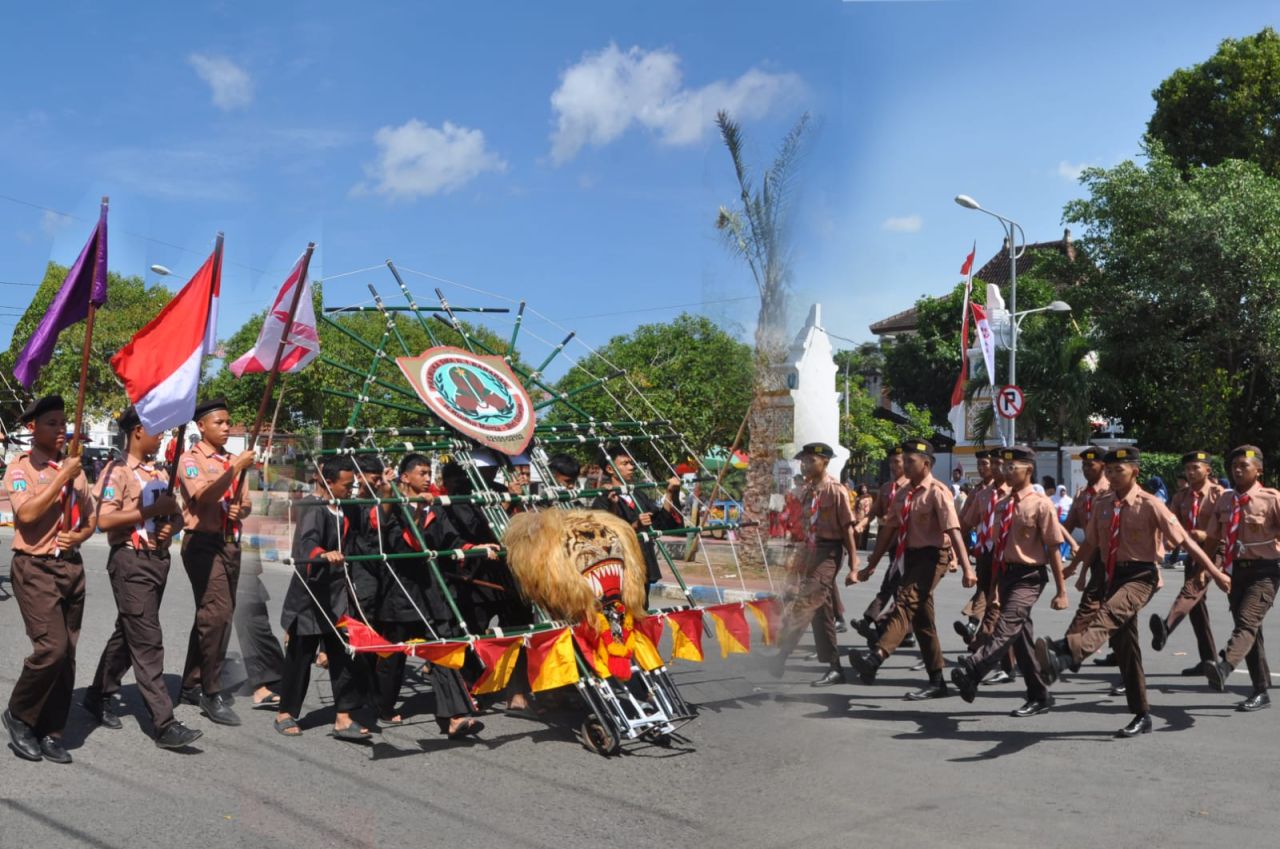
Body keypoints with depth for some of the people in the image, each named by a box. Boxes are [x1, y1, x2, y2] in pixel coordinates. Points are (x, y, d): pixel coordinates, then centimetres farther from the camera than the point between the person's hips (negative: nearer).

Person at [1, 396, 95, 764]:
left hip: (72, 567, 6)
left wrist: (78, 536, -3)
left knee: (67, 654, 6)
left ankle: (50, 733, 16)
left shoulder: (75, 469, 12)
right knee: (51, 647, -16)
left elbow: (90, 519, 18)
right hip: (35, 568, -6)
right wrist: (62, 477, -18)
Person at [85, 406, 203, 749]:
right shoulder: (118, 471, -9)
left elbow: (175, 514, 19)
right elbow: (104, 521, -18)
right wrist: (152, 510, -19)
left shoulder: (160, 472, 14)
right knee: (148, 642, -9)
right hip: (131, 561, -8)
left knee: (128, 634, 18)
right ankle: (165, 724, -10)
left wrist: (170, 525, -3)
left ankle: (100, 695, 36)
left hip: (158, 559, 8)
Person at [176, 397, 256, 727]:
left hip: (230, 542, 8)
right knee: (217, 613, -15)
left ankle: (192, 685, 23)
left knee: (211, 614, 13)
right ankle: (212, 694, -10)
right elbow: (204, 496, -20)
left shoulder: (231, 461, 17)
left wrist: (240, 509, -2)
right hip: (203, 543, -7)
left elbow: (243, 503, 20)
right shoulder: (191, 459, -3)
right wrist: (235, 468, -24)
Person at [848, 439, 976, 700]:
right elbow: (889, 530, 18)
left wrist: (967, 568, -28)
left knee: (905, 603, -27)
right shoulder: (903, 493, 13)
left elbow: (953, 530, -20)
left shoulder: (937, 492, -10)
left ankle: (876, 657, -44)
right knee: (921, 620, 10)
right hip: (910, 557, 9)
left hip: (932, 557, -9)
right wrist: (872, 565, 18)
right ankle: (936, 681, 18)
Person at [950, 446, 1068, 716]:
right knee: (1020, 635, 12)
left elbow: (1053, 548, -9)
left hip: (1029, 576, -8)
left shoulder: (1041, 504, -10)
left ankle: (970, 672, -38)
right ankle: (1038, 696, 23)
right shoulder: (1003, 504, 10)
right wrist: (994, 587, 19)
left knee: (1006, 626, -23)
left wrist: (1061, 591, -9)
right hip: (1006, 573, 8)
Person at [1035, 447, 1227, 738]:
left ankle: (1065, 654, -63)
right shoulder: (1103, 505, 10)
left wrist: (1215, 573, -6)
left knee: (1109, 614, -35)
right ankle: (1142, 716, 20)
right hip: (1115, 576, 7)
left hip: (1141, 576, -7)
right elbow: (1090, 544, 19)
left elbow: (1184, 540, -7)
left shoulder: (1150, 504, -7)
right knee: (1123, 645, 9)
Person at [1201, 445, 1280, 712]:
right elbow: (1212, 538, 15)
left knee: (1247, 622, -24)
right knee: (1249, 629, 11)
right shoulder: (1225, 500, 8)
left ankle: (1223, 668, -46)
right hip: (1235, 570, 6)